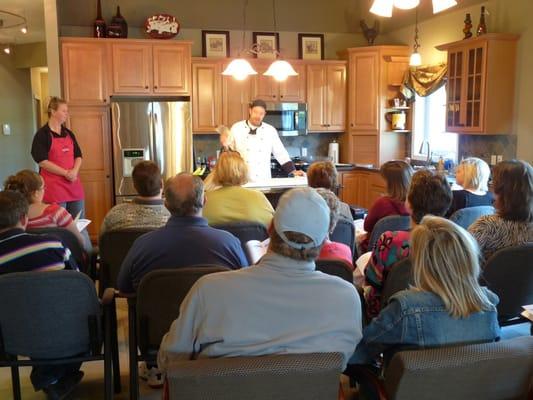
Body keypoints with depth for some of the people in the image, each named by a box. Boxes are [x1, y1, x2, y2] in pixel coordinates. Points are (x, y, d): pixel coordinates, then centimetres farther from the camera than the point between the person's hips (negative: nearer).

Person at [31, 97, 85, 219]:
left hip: (74, 185, 6)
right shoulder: (42, 134, -7)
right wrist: (66, 173, -17)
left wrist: (74, 171, -9)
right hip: (54, 187, -6)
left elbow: (78, 156, 11)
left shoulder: (68, 133, 12)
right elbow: (42, 161, -14)